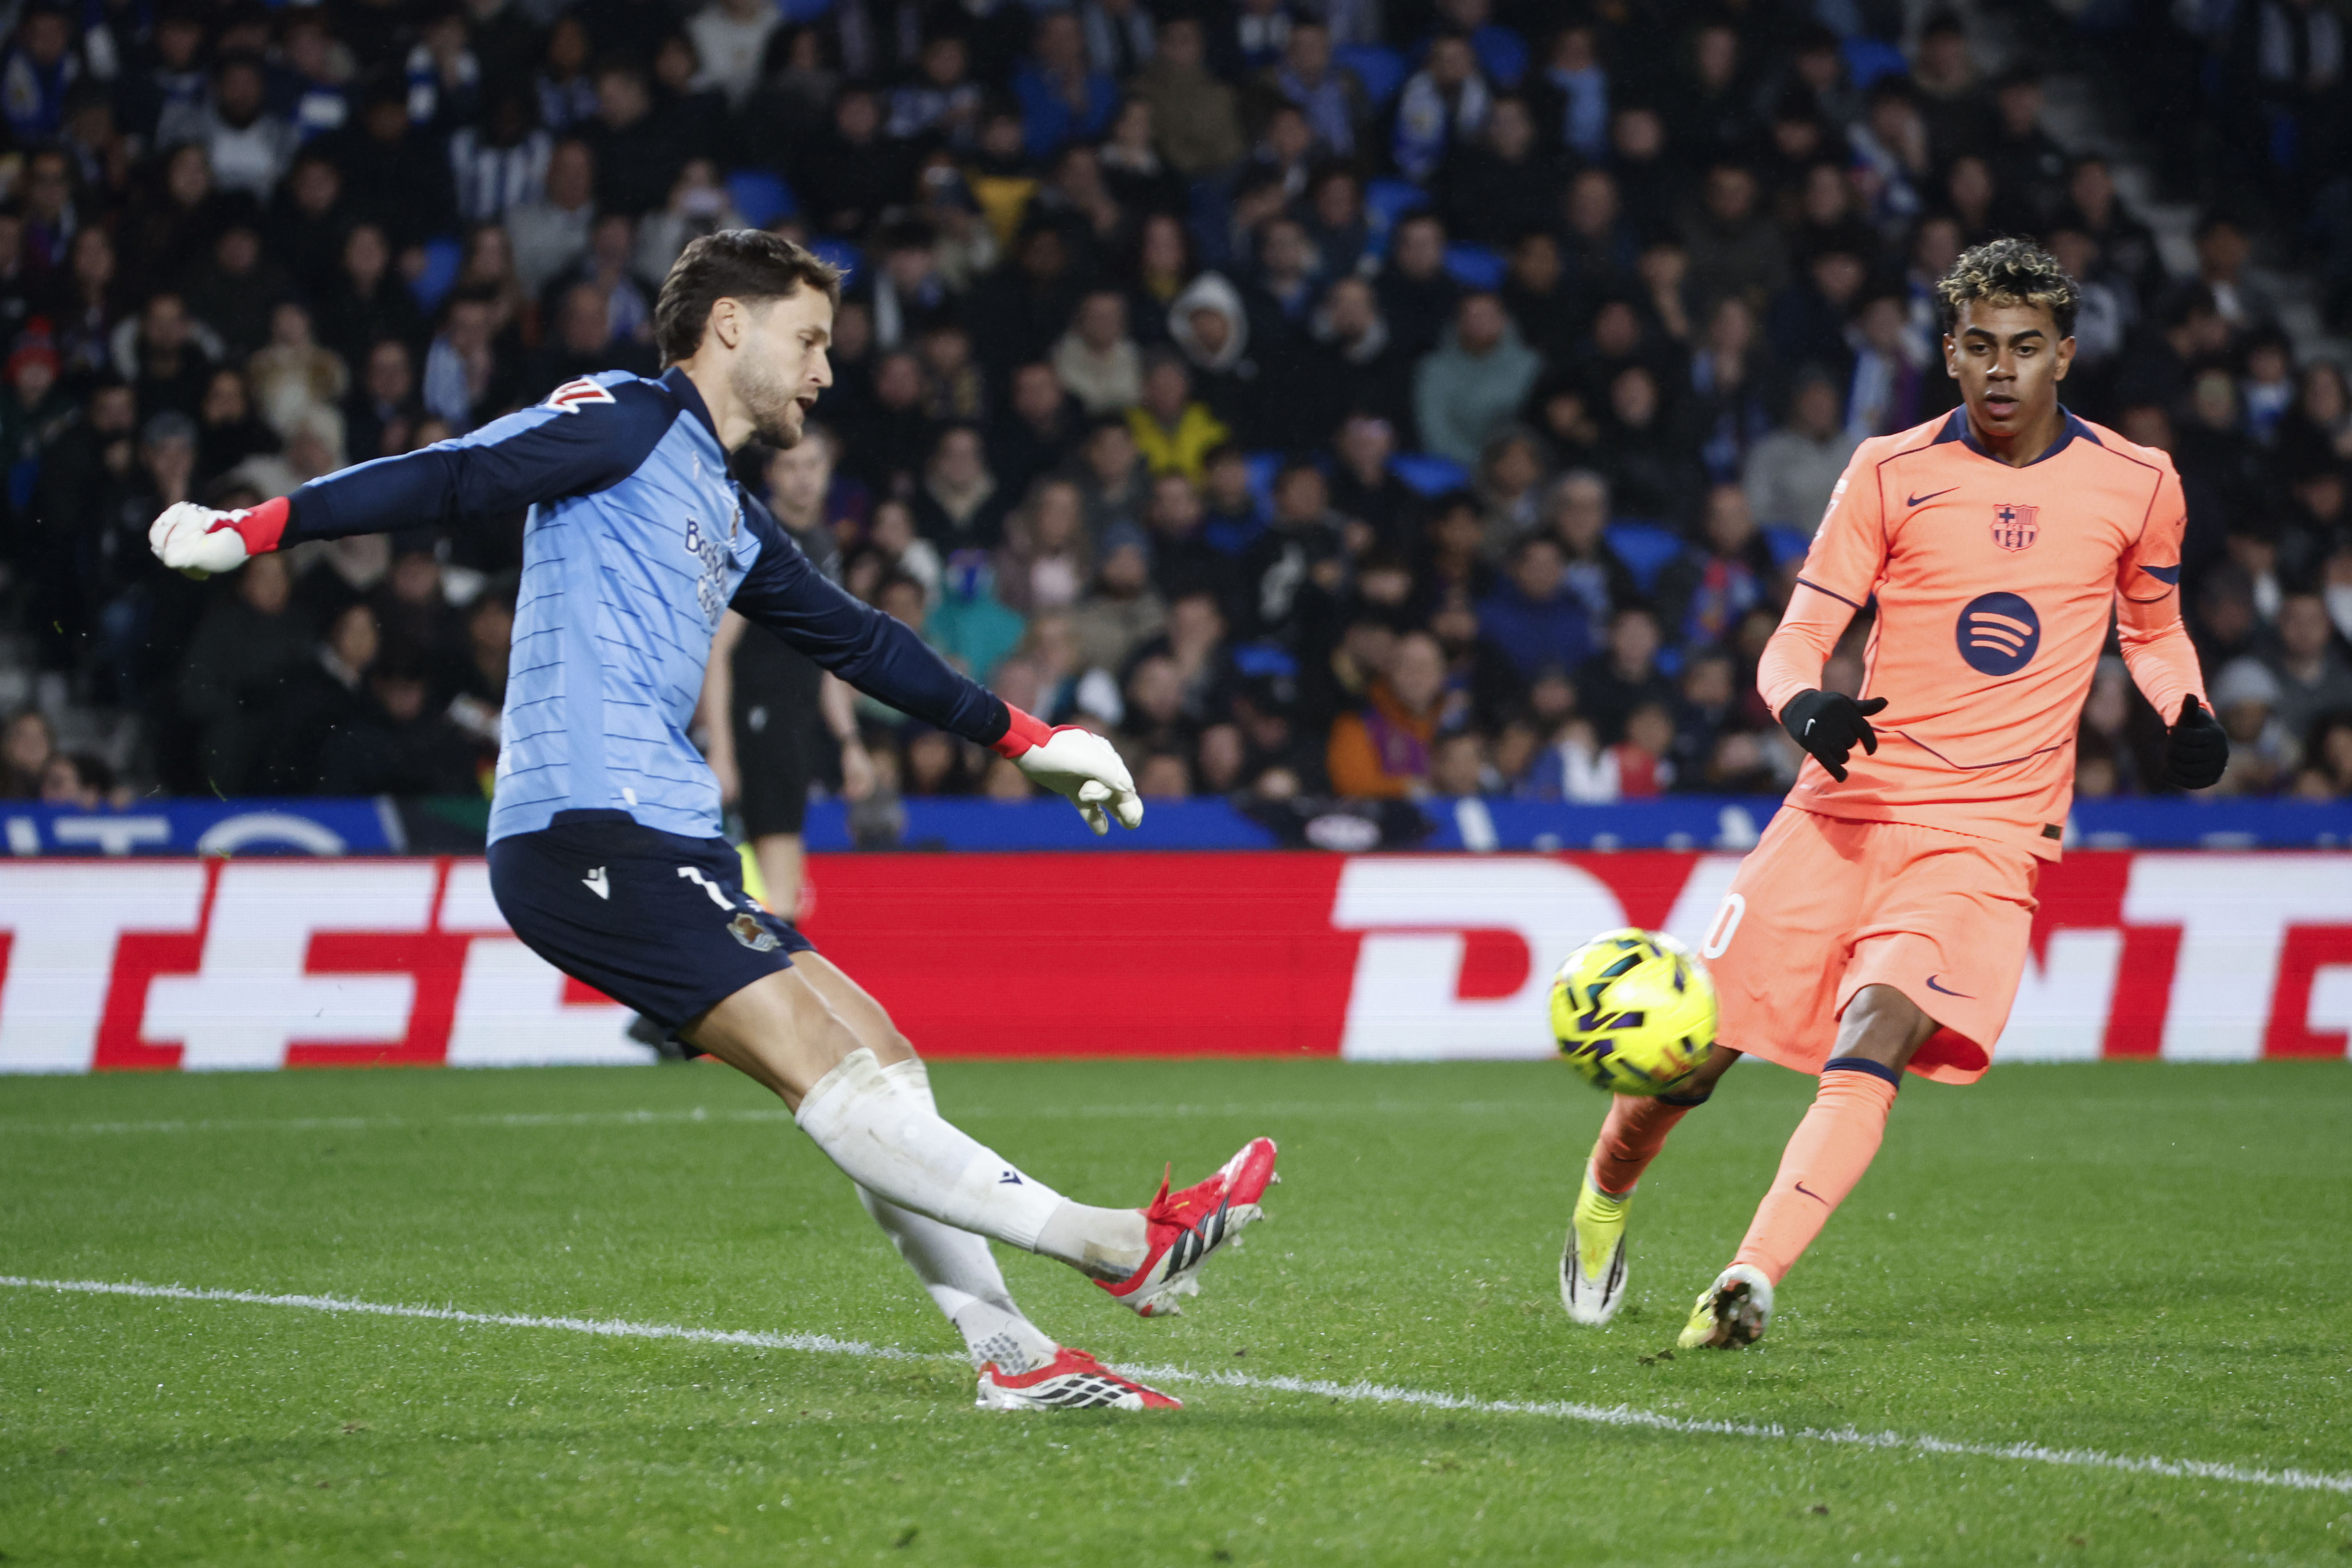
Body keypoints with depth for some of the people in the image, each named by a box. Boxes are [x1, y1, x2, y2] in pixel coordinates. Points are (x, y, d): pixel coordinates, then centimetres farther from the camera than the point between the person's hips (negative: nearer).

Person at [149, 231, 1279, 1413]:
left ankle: (1013, 1353, 4)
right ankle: (1116, 1247, -25)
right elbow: (453, 479, -8)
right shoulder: (624, 421, -1)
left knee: (880, 1055, 5)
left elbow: (855, 639, 35)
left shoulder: (729, 520, 25)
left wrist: (1023, 738, 40)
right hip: (587, 828, -10)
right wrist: (252, 529, -17)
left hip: (661, 839, 10)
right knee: (827, 1070, -16)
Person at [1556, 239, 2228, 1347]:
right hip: (1849, 802, 1)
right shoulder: (1892, 472, 1)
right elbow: (1795, 640, 1)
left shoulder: (2136, 484, 5)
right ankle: (1605, 1195, 31)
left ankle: (1752, 1280, -34)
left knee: (1877, 1036, -26)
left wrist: (2185, 715, 1)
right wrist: (1804, 704, -22)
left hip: (1990, 831, -1)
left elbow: (2153, 627, 23)